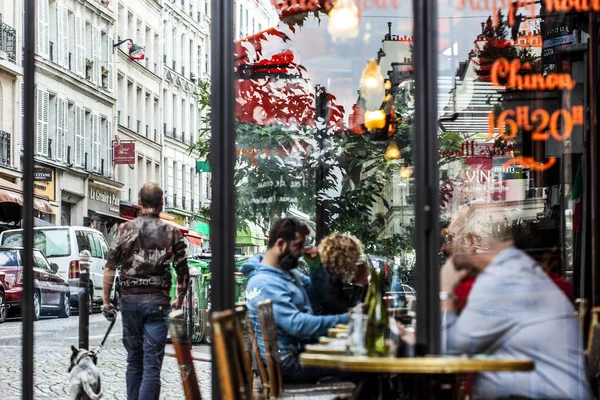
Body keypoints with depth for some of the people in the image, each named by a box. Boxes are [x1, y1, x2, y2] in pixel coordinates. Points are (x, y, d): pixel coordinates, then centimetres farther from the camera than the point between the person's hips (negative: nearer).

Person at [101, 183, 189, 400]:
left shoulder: (125, 229, 4)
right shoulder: (172, 232, 0)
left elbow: (110, 268, 0)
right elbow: (183, 271, 1)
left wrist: (106, 301, 5)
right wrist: (180, 299, 16)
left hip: (129, 300, 3)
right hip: (157, 300, -2)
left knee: (134, 361, 16)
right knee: (152, 365, -4)